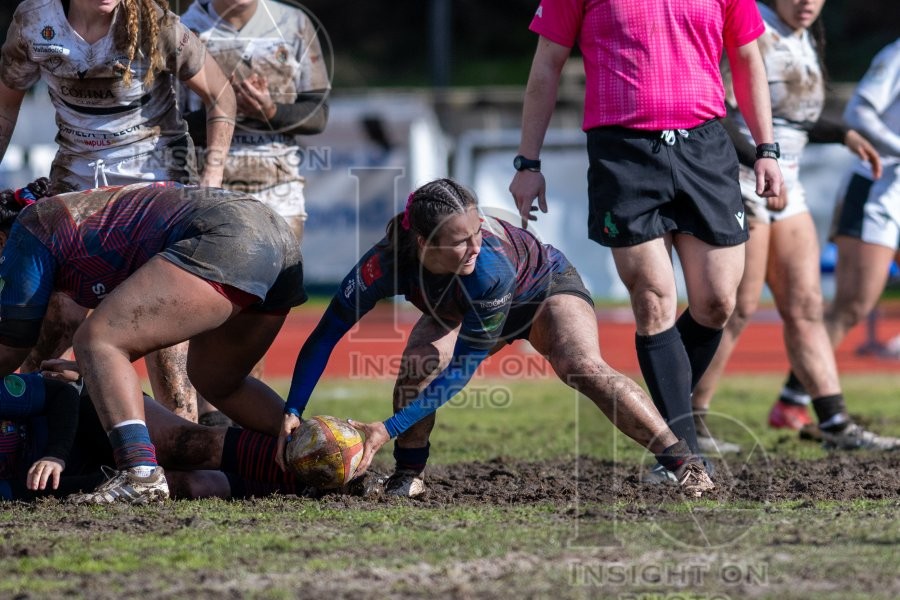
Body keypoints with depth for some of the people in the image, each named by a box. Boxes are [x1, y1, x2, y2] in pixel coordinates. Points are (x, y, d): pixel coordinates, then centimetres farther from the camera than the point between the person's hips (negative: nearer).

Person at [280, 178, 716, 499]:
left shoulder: (492, 268, -44)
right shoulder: (385, 263, -37)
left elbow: (461, 370, -37)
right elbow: (324, 337, -29)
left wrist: (389, 428, -41)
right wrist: (292, 413, -38)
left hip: (544, 288, -3)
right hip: (460, 309, 3)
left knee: (582, 367, -30)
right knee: (420, 359, -27)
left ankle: (684, 463, -22)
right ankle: (409, 475, -6)